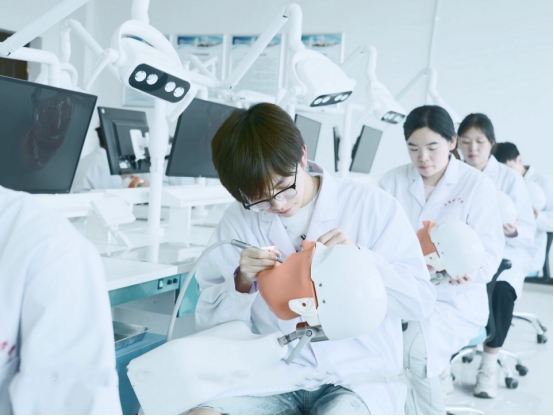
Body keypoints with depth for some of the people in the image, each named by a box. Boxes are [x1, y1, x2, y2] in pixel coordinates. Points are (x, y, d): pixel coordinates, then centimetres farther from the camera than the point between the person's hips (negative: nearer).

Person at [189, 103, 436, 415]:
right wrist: (242, 284, -13)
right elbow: (210, 322, 6)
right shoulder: (238, 222, 3)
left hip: (361, 374, -1)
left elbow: (421, 302, -3)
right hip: (274, 375, 2)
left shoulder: (372, 205, -4)